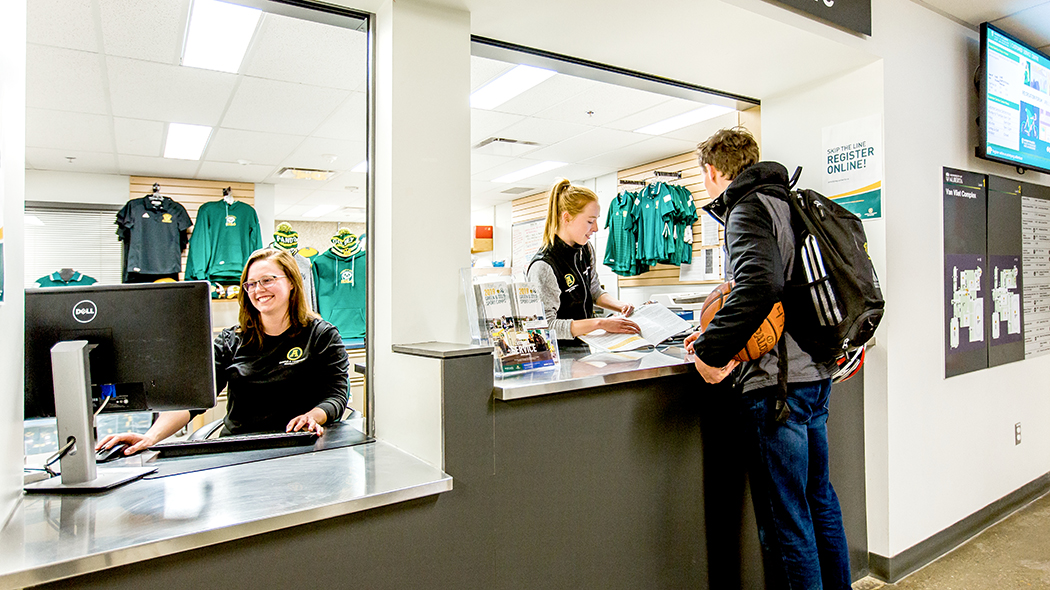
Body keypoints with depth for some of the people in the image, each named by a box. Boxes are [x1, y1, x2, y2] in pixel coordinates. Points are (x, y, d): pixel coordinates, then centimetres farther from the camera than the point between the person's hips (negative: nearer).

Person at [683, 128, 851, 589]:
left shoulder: (748, 209, -11)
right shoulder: (783, 203, 18)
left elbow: (759, 285, -29)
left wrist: (712, 351, -22)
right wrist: (717, 334, 22)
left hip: (777, 381, -10)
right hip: (815, 374, 10)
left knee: (784, 517, 1)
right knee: (819, 499, 22)